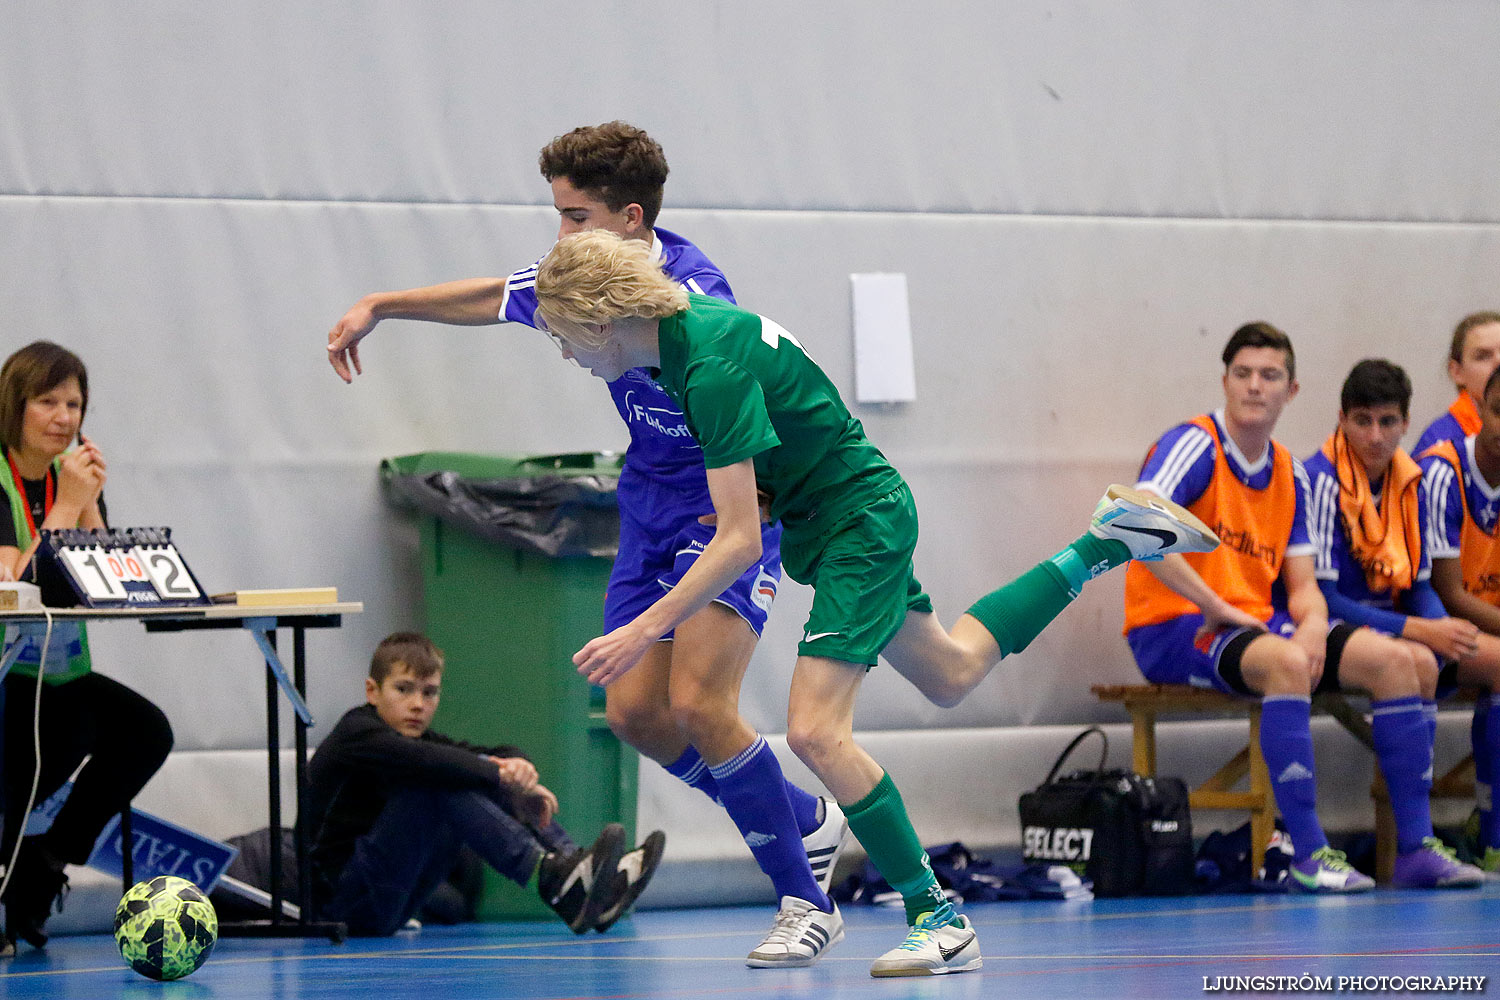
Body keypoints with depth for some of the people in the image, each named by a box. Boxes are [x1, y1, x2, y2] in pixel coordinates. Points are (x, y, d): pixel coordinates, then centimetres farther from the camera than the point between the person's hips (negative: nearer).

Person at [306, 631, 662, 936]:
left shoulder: (418, 739, 16)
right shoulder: (356, 735, -11)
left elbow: (498, 755, 5)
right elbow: (426, 762, -32)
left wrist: (516, 765, -20)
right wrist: (506, 781, -30)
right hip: (342, 901, -9)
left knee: (484, 770, 2)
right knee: (439, 784, -27)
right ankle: (555, 882, -39)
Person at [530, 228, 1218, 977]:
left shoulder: (714, 367, -30)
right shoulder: (685, 330, -3)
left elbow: (739, 542, -30)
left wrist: (644, 632, -29)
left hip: (862, 524, -10)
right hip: (818, 522, 10)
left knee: (816, 731, -18)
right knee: (951, 674, 27)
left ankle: (939, 921, -11)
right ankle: (1103, 543, 39)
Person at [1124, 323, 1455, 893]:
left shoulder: (1290, 475, 14)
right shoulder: (1195, 446, -10)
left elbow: (1301, 584, 13)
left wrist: (1313, 625, -12)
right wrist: (1216, 607, -27)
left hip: (1258, 623, 8)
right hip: (1174, 631, -8)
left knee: (1397, 660, -6)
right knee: (1287, 662, -37)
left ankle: (1416, 846, -6)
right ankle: (1307, 855, -35)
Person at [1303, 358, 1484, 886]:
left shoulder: (1410, 482, 8)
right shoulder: (1321, 482, -16)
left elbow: (1419, 586, 12)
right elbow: (1319, 599, -20)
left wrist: (1448, 628, -12)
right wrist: (1419, 630, -24)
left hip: (1393, 622, 8)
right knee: (1417, 665, -34)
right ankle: (1413, 851, -38)